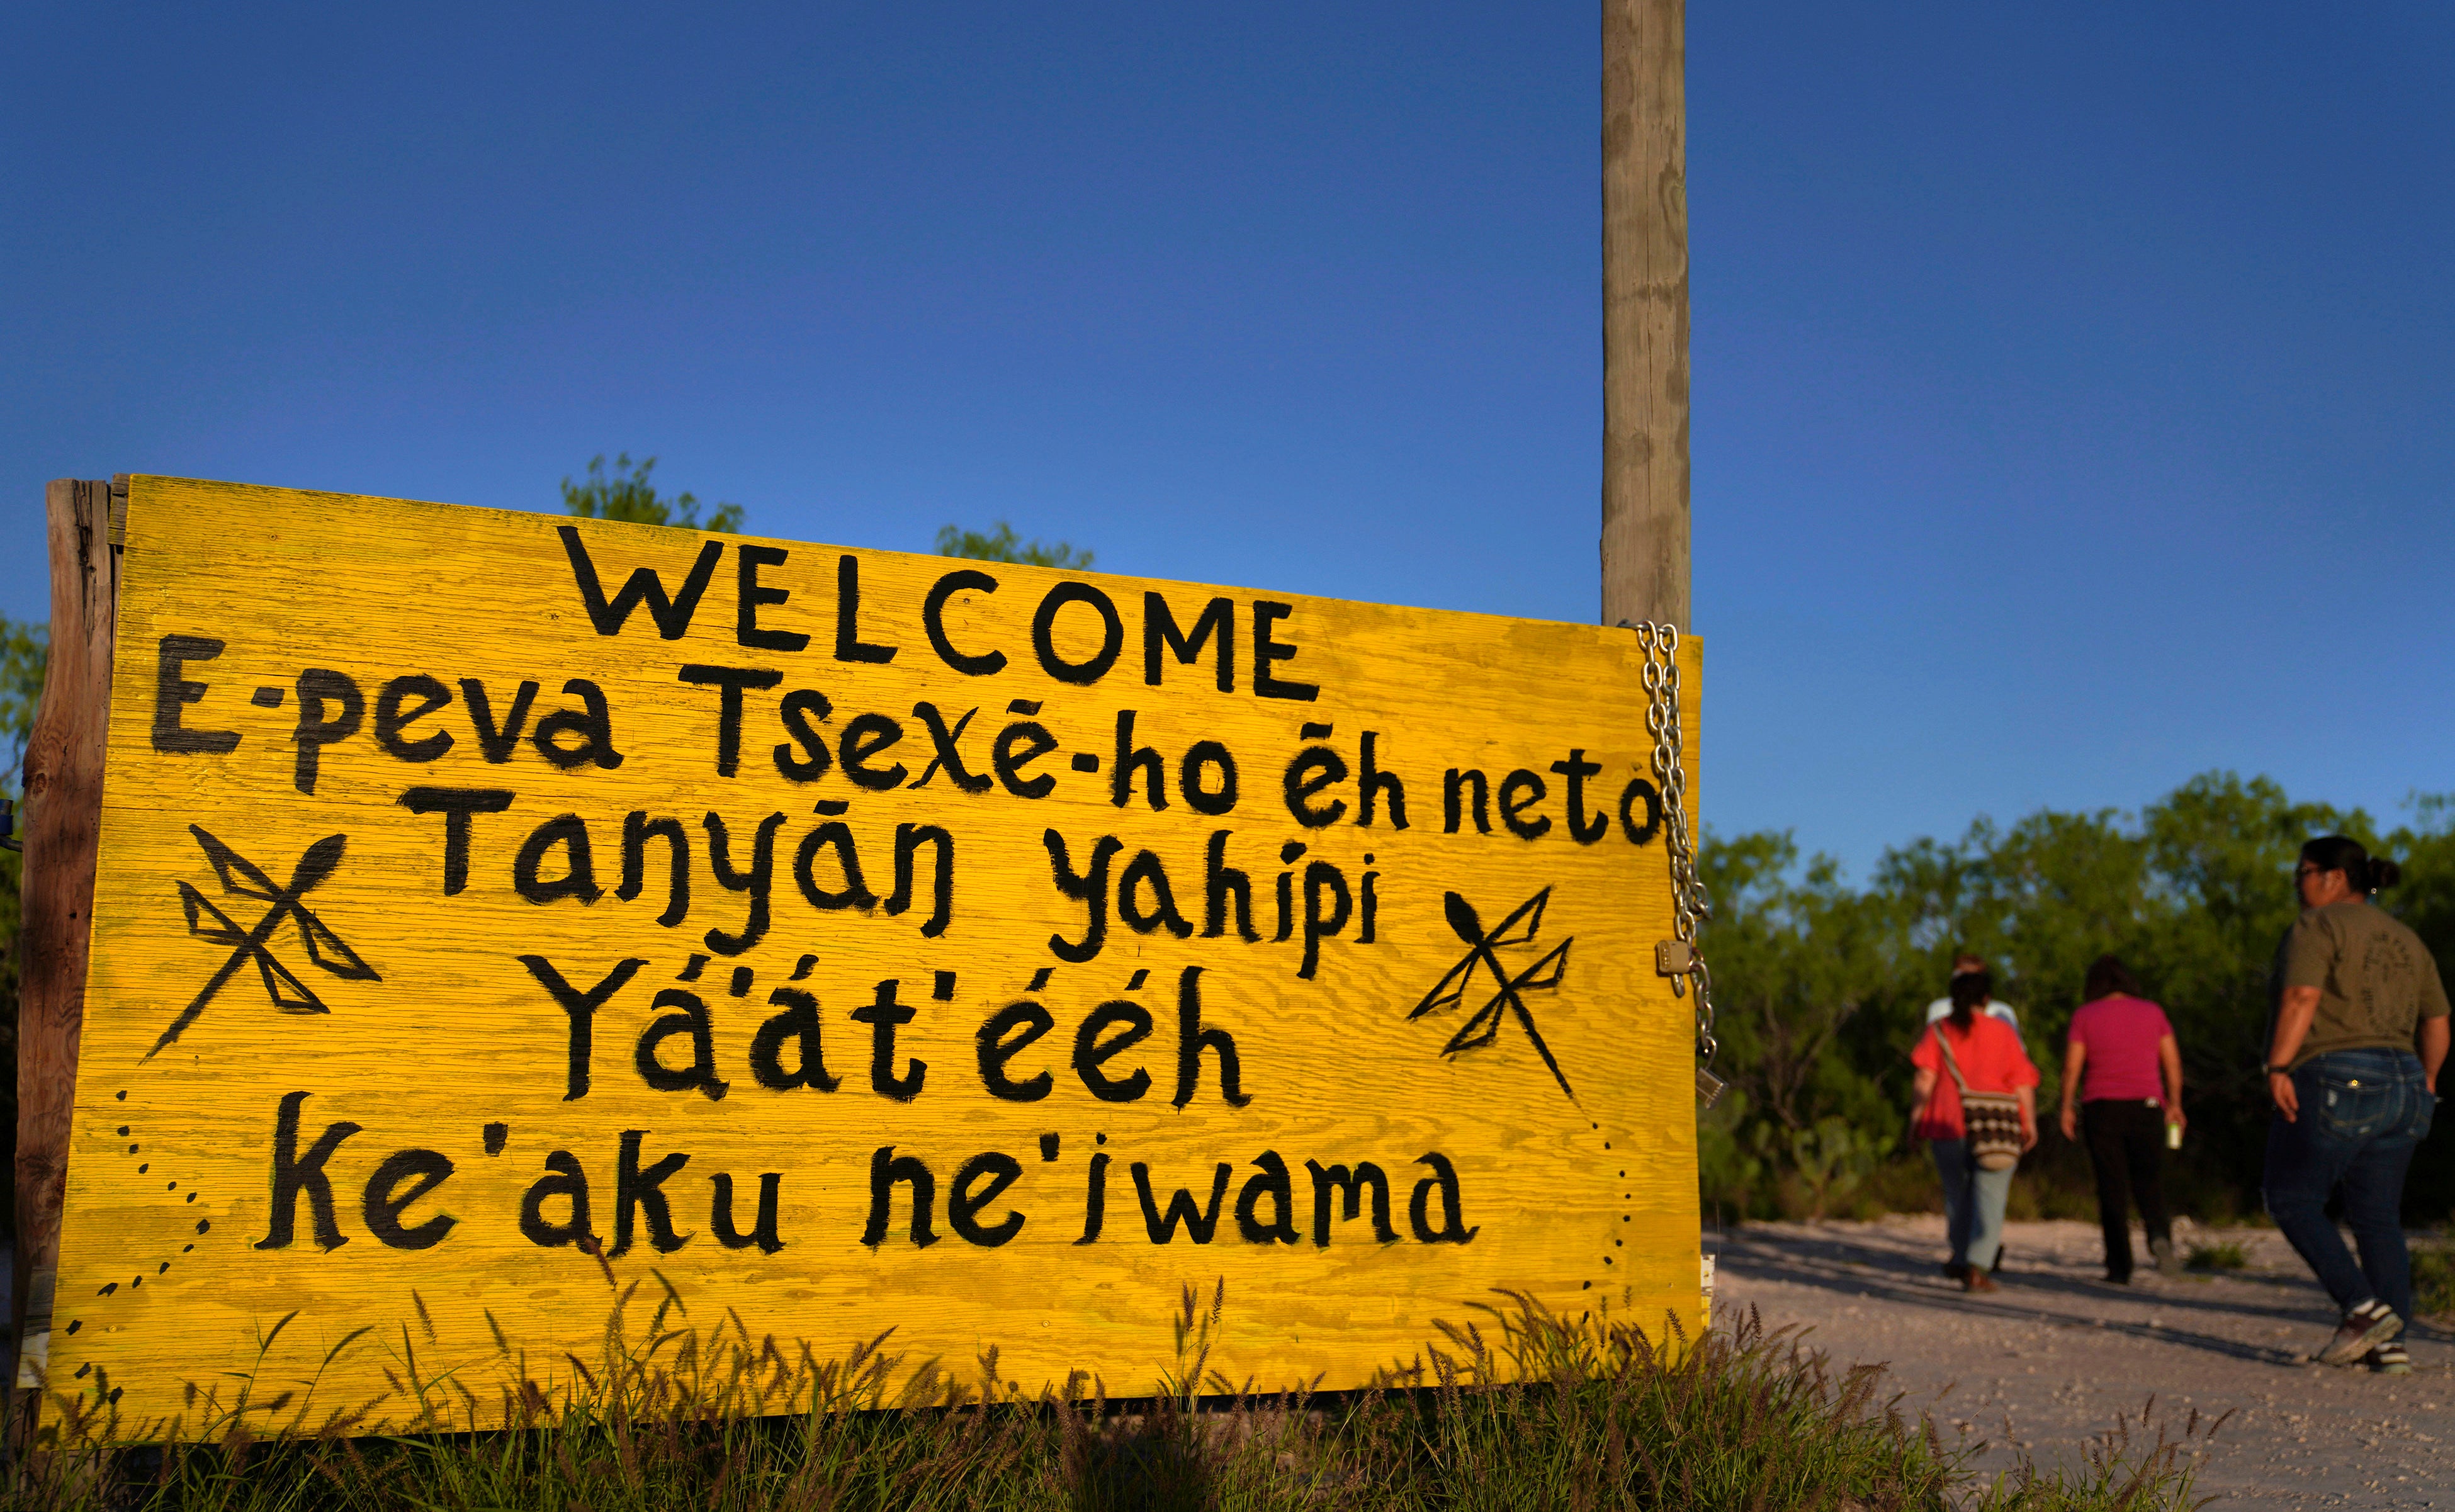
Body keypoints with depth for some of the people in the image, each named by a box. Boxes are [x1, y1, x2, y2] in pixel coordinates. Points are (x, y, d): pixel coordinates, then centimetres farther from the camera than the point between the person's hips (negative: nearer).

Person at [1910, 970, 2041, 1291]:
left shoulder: (1939, 1030, 6)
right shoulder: (2004, 1032, 7)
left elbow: (1925, 1077, -4)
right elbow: (2023, 1083, 0)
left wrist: (1916, 1117, -3)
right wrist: (2030, 1123, 2)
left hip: (1949, 1125, 1)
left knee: (1957, 1193, 16)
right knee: (1990, 1196, -2)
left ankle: (1962, 1260, 28)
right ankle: (1978, 1268, -15)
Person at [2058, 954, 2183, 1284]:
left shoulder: (2085, 1016, 0)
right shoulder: (2152, 1012, 6)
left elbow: (2072, 1066, -4)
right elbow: (2172, 1062, 5)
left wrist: (2067, 1109, 4)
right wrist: (2175, 1104, 13)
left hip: (2101, 1108, -1)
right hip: (2146, 1105, 1)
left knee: (2112, 1190, 3)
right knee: (2149, 1182, 10)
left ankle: (2120, 1267, 1)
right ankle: (2159, 1234, -20)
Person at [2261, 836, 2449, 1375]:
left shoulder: (2318, 926, -5)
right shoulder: (2404, 939, 18)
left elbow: (2300, 999, -19)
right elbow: (2436, 1023, 20)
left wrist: (2277, 1069, -20)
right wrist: (2424, 1083, 30)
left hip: (2335, 1084, -8)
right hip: (2398, 1084, 8)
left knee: (2291, 1200, 4)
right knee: (2377, 1218, 10)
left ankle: (2364, 1308, -9)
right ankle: (2390, 1343, 4)